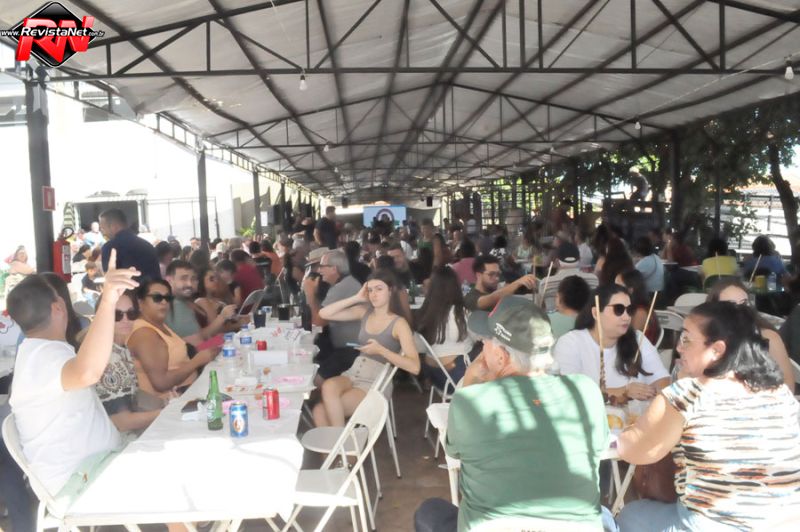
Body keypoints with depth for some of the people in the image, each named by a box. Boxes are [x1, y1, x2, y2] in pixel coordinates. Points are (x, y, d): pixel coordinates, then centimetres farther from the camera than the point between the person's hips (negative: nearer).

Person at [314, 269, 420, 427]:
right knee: (328, 386, -30)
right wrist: (356, 298, 0)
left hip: (376, 383, -5)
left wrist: (380, 350, -25)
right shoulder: (364, 312, 10)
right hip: (353, 374, 5)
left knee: (321, 412, -25)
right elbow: (324, 314, 5)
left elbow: (415, 367, -16)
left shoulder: (399, 323, -6)